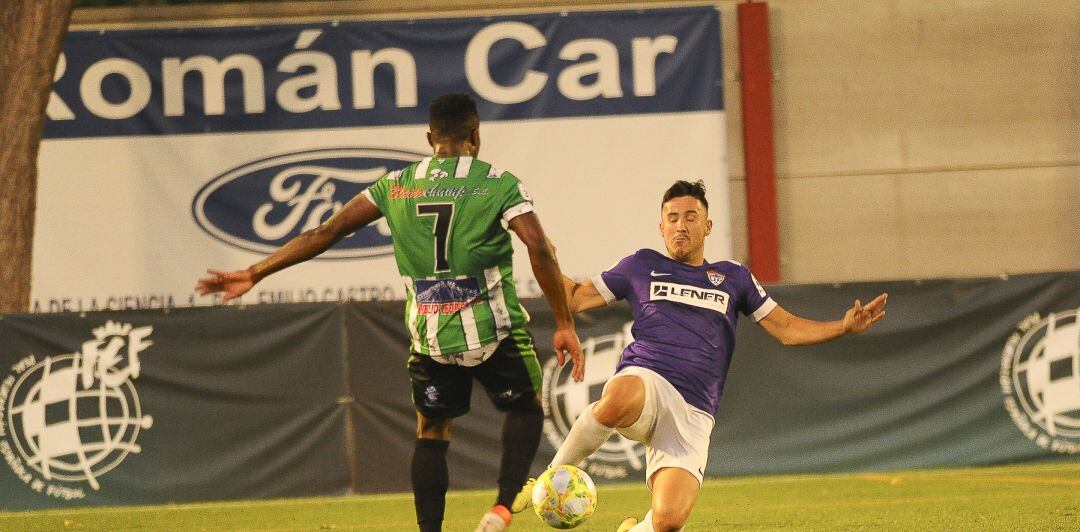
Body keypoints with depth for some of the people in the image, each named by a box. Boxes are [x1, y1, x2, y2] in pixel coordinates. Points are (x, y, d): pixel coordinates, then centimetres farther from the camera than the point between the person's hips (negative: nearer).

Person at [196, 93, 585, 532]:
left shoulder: (397, 186, 5)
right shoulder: (499, 184, -3)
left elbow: (325, 233, 4)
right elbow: (539, 249, -15)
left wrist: (253, 274, 8)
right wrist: (564, 325, -9)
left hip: (429, 336, 2)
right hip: (494, 330, -2)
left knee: (430, 433, 16)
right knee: (525, 407, 20)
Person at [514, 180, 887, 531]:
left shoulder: (733, 277, 23)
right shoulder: (642, 266, 20)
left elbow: (787, 329, 23)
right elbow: (575, 299, 23)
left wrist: (844, 327, 9)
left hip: (693, 412, 2)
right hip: (646, 382, -2)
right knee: (618, 402, -45)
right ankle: (555, 474, -19)